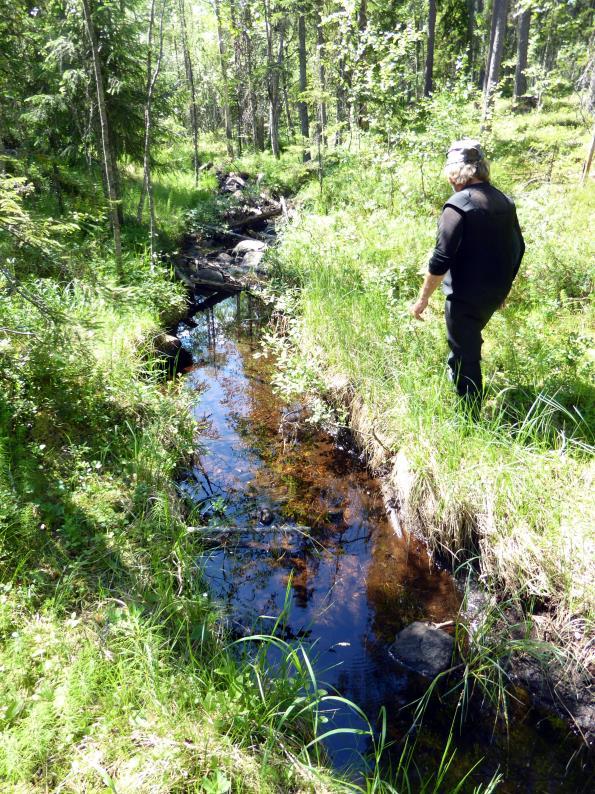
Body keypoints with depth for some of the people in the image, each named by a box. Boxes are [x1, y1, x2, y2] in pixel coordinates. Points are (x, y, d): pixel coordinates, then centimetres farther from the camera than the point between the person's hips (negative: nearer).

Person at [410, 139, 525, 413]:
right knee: (469, 341, 28)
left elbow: (441, 259, -22)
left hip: (466, 295, -7)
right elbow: (517, 249, 13)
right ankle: (454, 379, 45)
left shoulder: (459, 204, -17)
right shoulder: (504, 201, 6)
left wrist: (423, 298, -13)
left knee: (465, 357, 5)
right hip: (494, 294, 7)